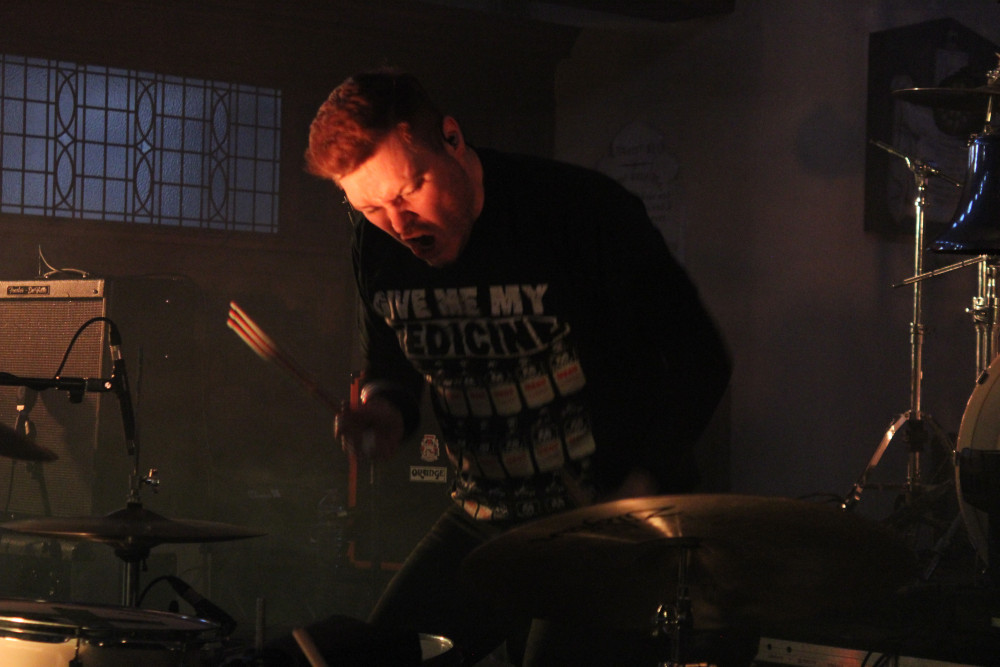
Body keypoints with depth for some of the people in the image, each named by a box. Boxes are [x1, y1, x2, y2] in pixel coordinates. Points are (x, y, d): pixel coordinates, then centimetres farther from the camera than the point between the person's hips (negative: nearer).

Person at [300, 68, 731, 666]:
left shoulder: (582, 210, -20)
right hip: (485, 520, 6)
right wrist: (384, 406, -8)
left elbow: (700, 359, -14)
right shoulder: (377, 246, -3)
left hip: (611, 521, -6)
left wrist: (641, 488, -23)